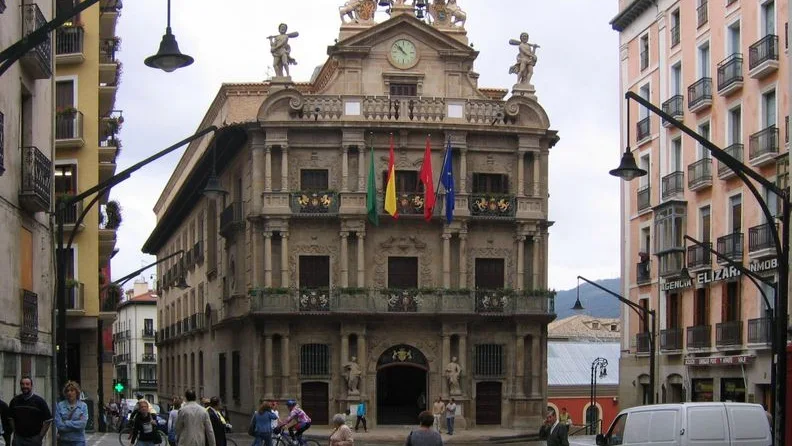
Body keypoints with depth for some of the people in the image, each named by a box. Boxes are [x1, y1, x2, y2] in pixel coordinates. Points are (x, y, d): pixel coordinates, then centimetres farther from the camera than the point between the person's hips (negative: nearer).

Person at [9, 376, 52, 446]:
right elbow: (11, 418, 17)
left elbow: (48, 420, -2)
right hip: (18, 438, 3)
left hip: (34, 439, -2)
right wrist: (15, 432, 7)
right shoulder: (15, 401, 7)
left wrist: (40, 436, -6)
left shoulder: (39, 401, -2)